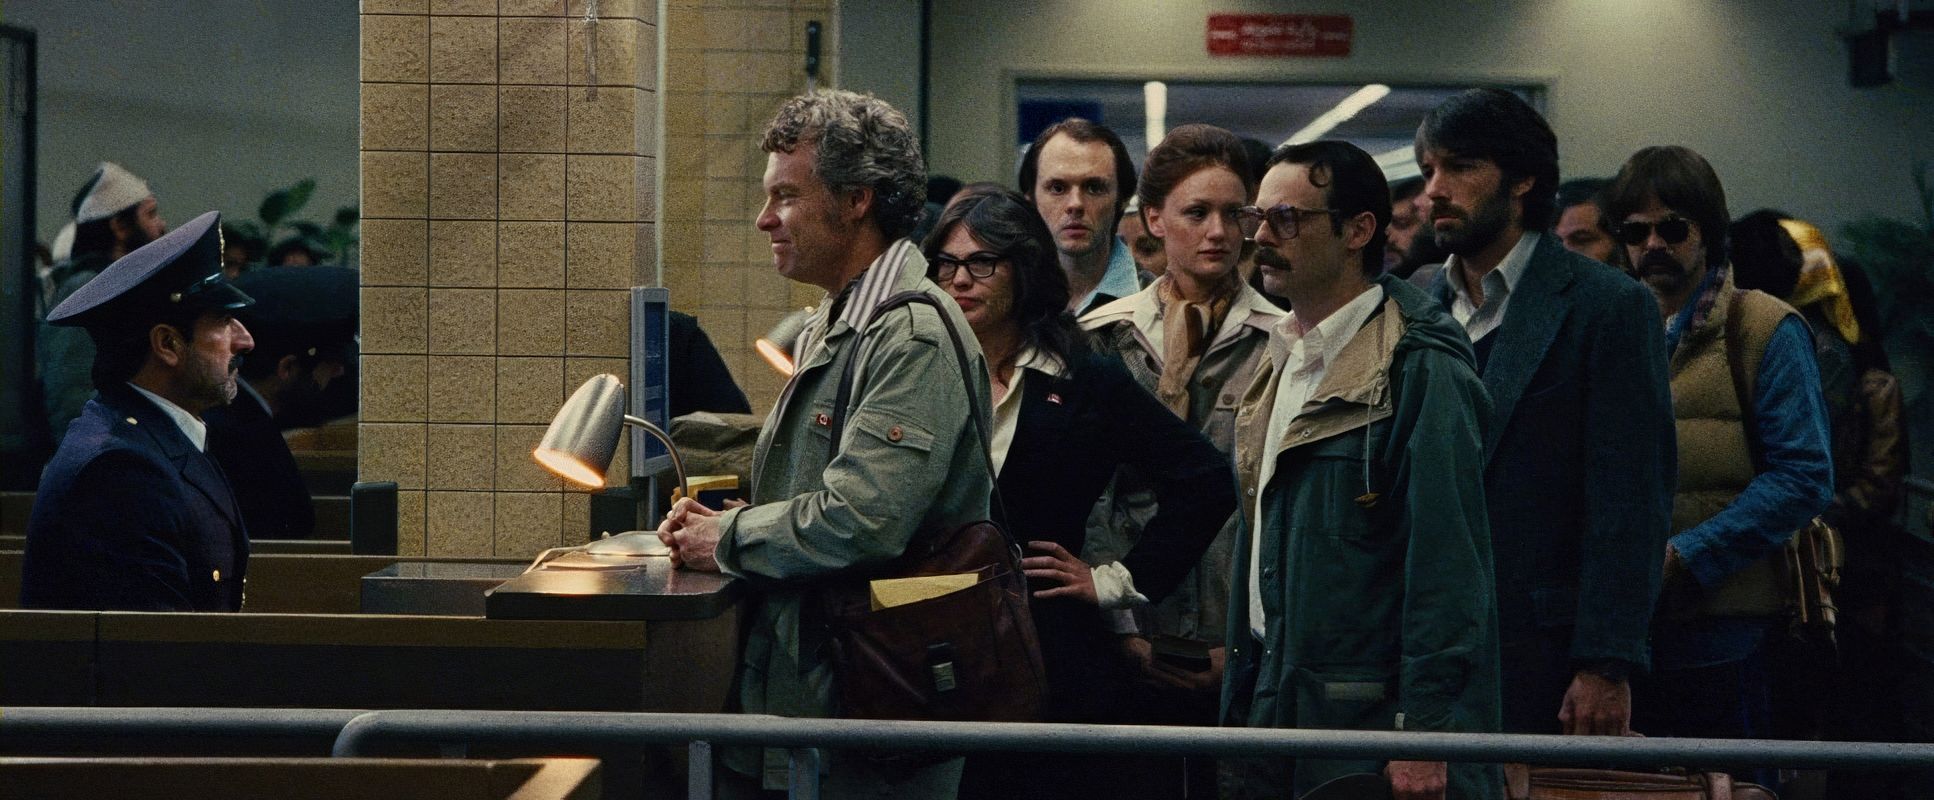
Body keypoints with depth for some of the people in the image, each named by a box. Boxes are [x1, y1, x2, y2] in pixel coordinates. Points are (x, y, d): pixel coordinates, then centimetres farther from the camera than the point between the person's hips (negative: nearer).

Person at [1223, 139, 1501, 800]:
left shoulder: (1422, 371, -12)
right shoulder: (1281, 363, 15)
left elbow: (1447, 566, -17)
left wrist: (1424, 734, -21)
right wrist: (1239, 710, 15)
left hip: (1373, 722, -8)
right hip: (1275, 709, 8)